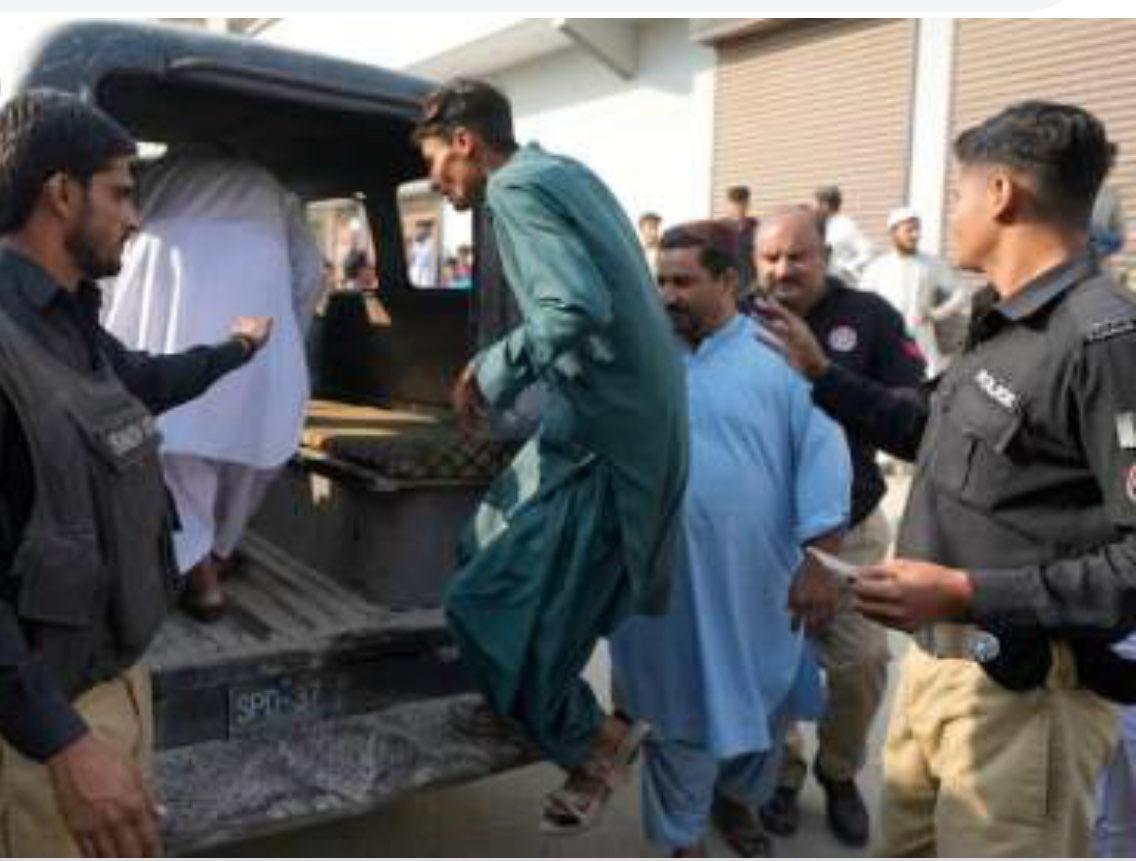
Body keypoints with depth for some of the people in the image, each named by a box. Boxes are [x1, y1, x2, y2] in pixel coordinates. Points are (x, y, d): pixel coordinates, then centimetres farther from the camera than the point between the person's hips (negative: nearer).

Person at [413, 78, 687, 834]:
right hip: (611, 416, 10)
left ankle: (593, 742, 18)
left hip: (605, 436, -10)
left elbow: (578, 309, -28)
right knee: (488, 549, 21)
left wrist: (494, 371, -14)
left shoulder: (516, 189, -13)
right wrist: (502, 370, 18)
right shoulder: (564, 172, 16)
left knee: (490, 604, -4)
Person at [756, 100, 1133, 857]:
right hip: (936, 661, 9)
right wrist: (821, 374, 22)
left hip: (1022, 691, -9)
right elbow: (933, 431, 24)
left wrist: (968, 595, -26)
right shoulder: (1002, 327, 9)